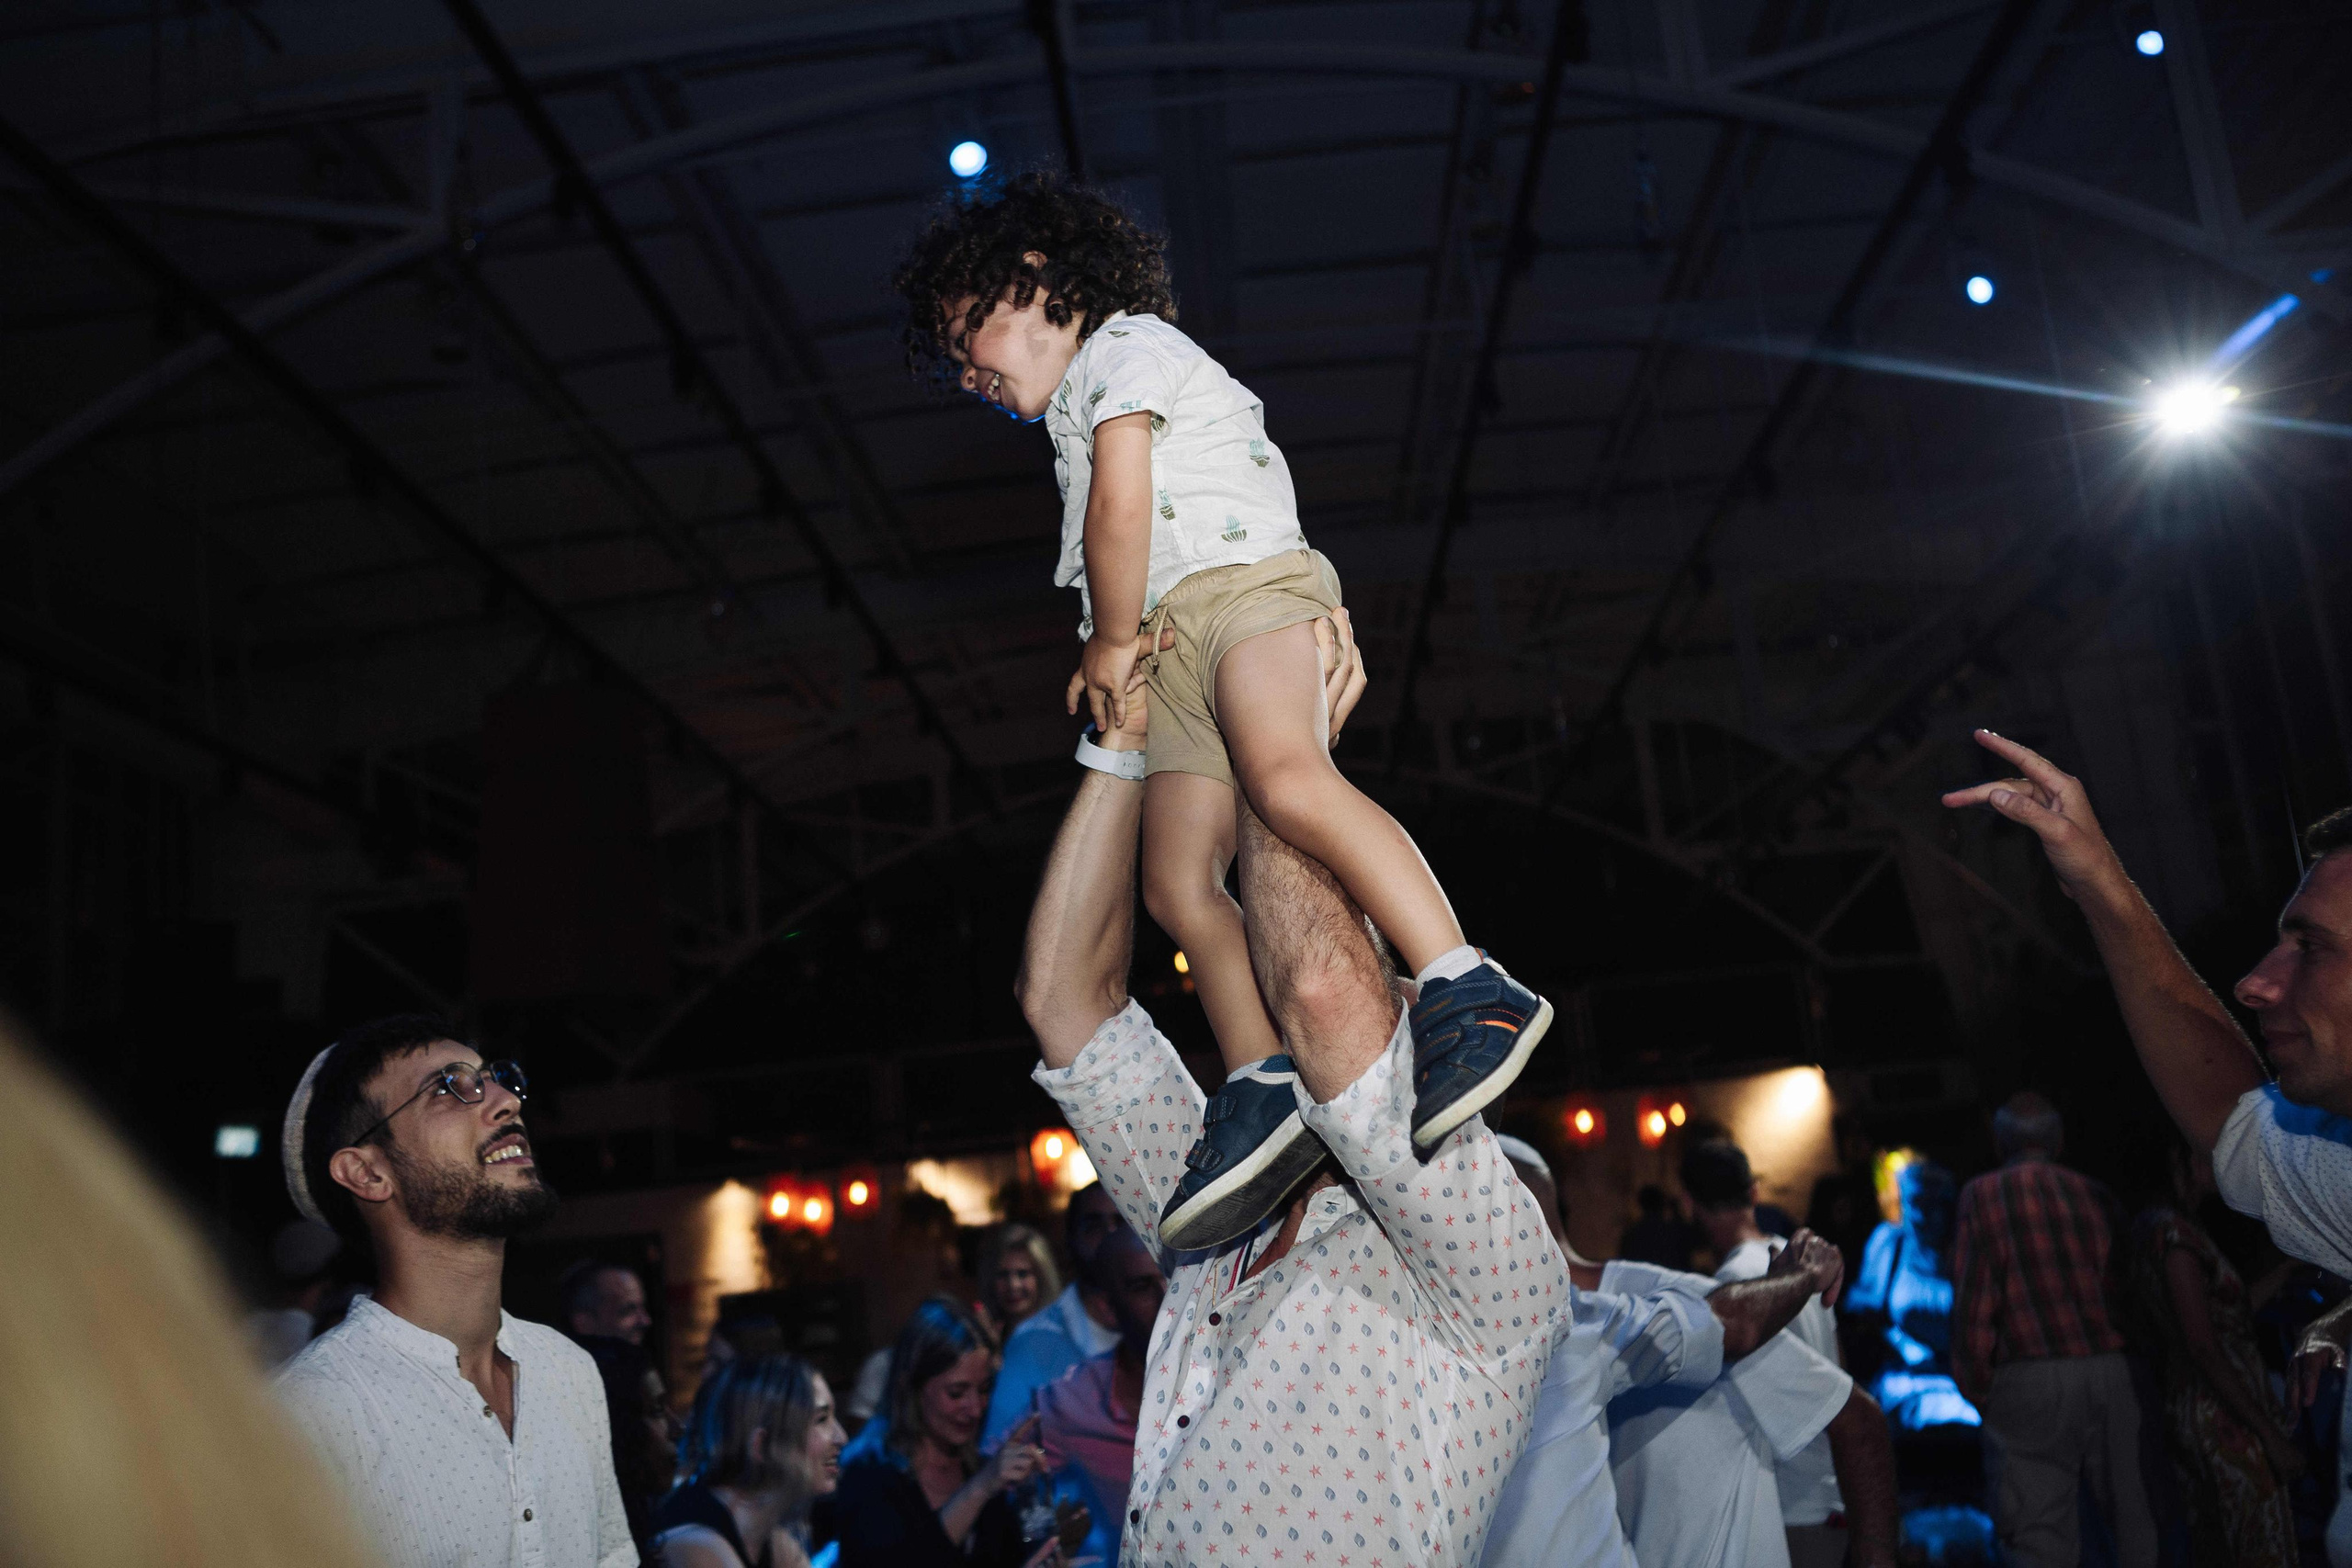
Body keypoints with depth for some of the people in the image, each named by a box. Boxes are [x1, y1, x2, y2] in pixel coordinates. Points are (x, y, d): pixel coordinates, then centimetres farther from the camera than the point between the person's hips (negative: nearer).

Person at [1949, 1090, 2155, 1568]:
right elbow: (2122, 1290, 9)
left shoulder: (1983, 1194, 1)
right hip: (2108, 1373, 3)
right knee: (2135, 1525, 11)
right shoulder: (2095, 1196, 11)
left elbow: (1973, 1298, -4)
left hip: (2028, 1381, -3)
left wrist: (1976, 1388, 3)